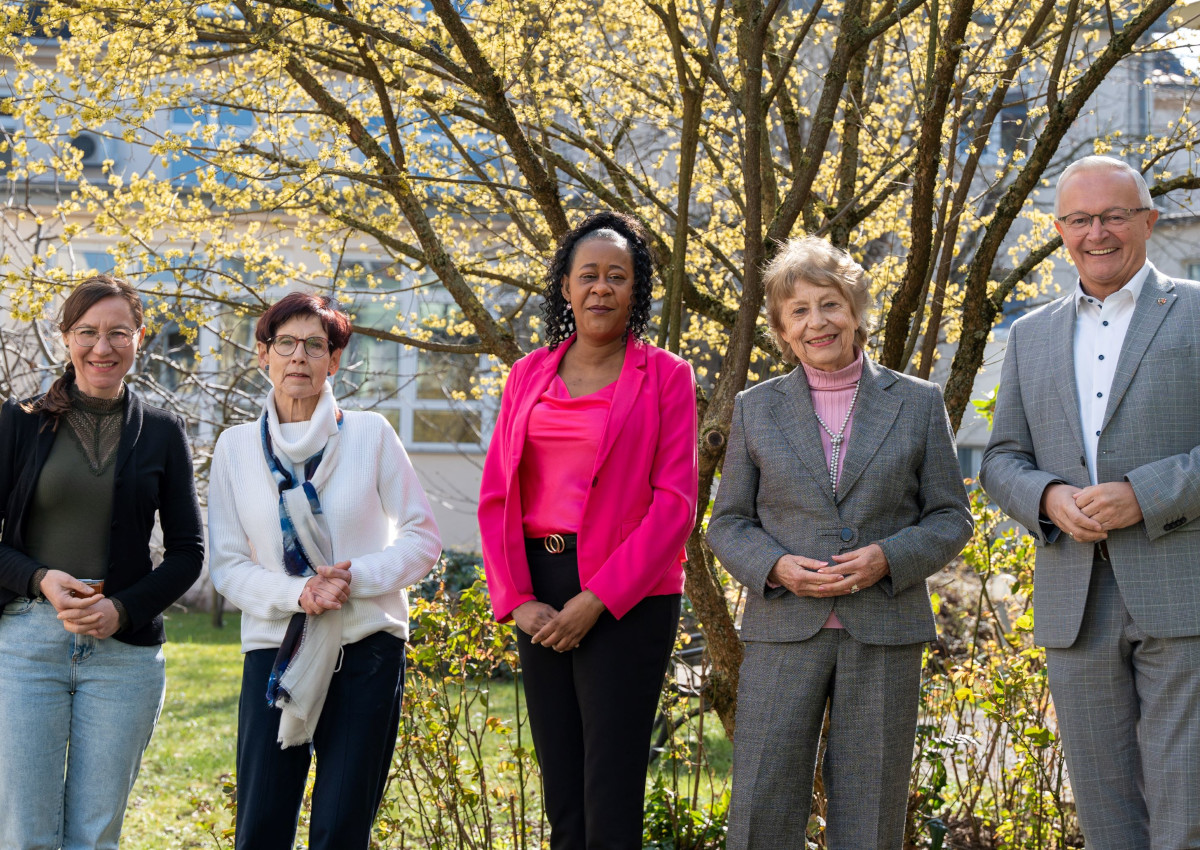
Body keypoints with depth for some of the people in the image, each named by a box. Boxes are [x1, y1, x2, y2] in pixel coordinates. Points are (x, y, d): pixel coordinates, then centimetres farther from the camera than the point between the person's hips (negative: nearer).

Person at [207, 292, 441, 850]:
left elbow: (422, 537, 2)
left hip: (366, 653, -1)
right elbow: (227, 566, 4)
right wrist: (296, 593, -14)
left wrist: (356, 577, -14)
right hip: (274, 652, 1)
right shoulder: (236, 448, 6)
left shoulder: (370, 434, 2)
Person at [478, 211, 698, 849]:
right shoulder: (528, 375, 12)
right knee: (560, 788, 8)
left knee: (611, 795, -6)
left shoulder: (664, 376, -1)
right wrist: (517, 600, -4)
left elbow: (674, 503, -7)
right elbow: (497, 492, 9)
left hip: (627, 596, -4)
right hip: (539, 588, 4)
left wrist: (597, 599, -13)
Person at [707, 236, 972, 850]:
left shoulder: (917, 403, 6)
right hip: (783, 635, 0)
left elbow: (951, 518, 7)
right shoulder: (756, 408, 8)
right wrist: (775, 567, -11)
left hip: (883, 636, 0)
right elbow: (727, 523, 9)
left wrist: (888, 558, -12)